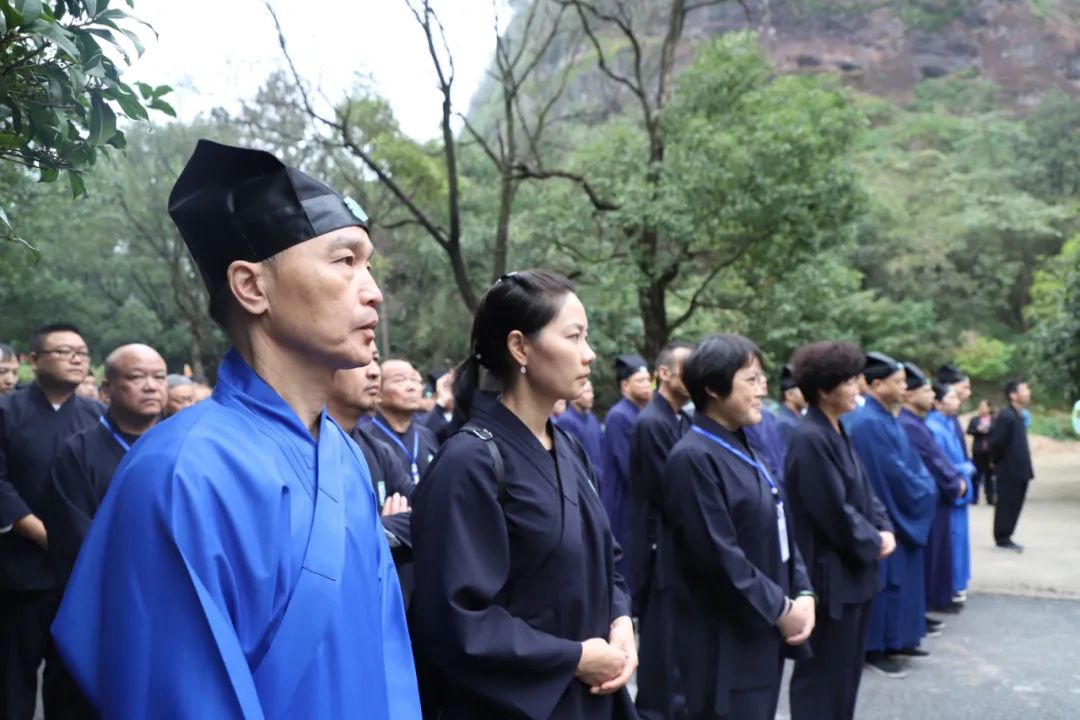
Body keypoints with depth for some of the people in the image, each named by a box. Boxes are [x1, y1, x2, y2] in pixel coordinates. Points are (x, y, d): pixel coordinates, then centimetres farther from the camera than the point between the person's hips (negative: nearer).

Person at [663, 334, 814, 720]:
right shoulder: (693, 458, -18)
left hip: (764, 633, 9)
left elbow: (779, 530, 12)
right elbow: (717, 556, -22)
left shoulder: (742, 447, 10)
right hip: (725, 641, -9)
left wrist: (802, 593, -1)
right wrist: (780, 608, -14)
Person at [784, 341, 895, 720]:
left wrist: (884, 530, -1)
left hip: (853, 570, 10)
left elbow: (863, 491, 15)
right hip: (829, 573, -10)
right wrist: (873, 543, -8)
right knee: (822, 674, 2)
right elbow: (835, 512, -21)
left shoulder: (837, 432, 10)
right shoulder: (809, 438, -21)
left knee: (846, 670, 18)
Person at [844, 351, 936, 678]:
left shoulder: (886, 418, 10)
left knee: (900, 576, 15)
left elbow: (909, 461, 16)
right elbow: (892, 472, -22)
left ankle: (895, 640, 26)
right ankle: (875, 649, 8)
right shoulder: (869, 423, -21)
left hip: (899, 513, 10)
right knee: (884, 580, -2)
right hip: (883, 516, -10)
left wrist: (925, 488, 1)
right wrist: (925, 493, -9)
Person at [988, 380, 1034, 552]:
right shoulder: (1006, 416, -19)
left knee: (1014, 505, 14)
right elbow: (995, 441, -23)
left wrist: (1024, 465, 13)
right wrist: (999, 461, -9)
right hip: (1009, 470, -9)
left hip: (1018, 470, 9)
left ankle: (1005, 537, 22)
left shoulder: (1017, 416, 12)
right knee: (1007, 505, 0)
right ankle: (1002, 539, 9)